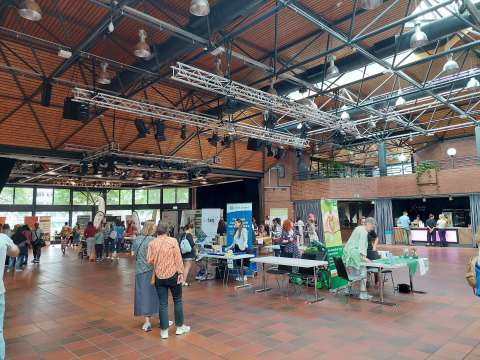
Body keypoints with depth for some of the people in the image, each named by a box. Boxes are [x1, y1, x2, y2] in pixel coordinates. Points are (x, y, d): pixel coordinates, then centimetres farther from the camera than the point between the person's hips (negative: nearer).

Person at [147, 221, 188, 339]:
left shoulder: (152, 243, -1)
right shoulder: (173, 241, -9)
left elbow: (149, 260, -2)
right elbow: (178, 258, -10)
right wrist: (181, 272, -5)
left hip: (159, 276, 2)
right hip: (172, 274, -2)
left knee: (163, 303, 8)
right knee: (177, 300, 12)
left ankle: (164, 330, 12)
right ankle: (180, 327, 21)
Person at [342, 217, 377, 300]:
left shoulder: (359, 228, 17)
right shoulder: (364, 232, -15)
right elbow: (361, 245, -26)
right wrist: (364, 257, -32)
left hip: (348, 251, 10)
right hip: (354, 252, -10)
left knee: (354, 271, 19)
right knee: (363, 271, -4)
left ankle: (348, 288, 28)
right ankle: (363, 293, -3)